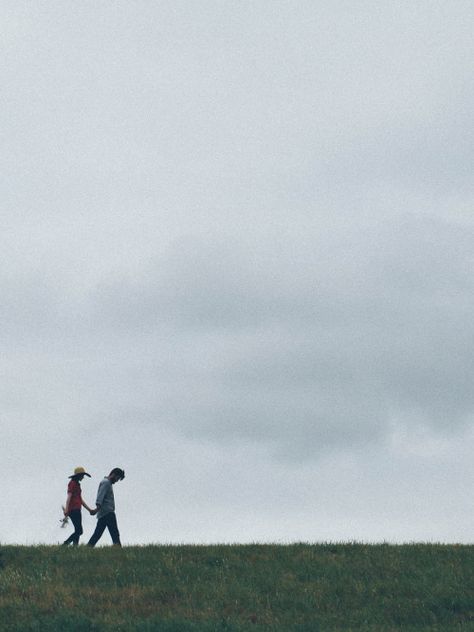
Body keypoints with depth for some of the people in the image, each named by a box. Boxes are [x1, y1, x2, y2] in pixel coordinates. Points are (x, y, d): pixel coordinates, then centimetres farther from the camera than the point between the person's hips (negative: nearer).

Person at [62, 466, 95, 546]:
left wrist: (89, 509, 25)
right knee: (79, 531, -13)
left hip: (77, 510, 10)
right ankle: (65, 544, -10)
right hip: (73, 510, -10)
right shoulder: (72, 483, -7)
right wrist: (66, 510, -24)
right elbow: (69, 497, -16)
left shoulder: (77, 484, 21)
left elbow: (81, 499, 26)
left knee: (78, 531, 6)